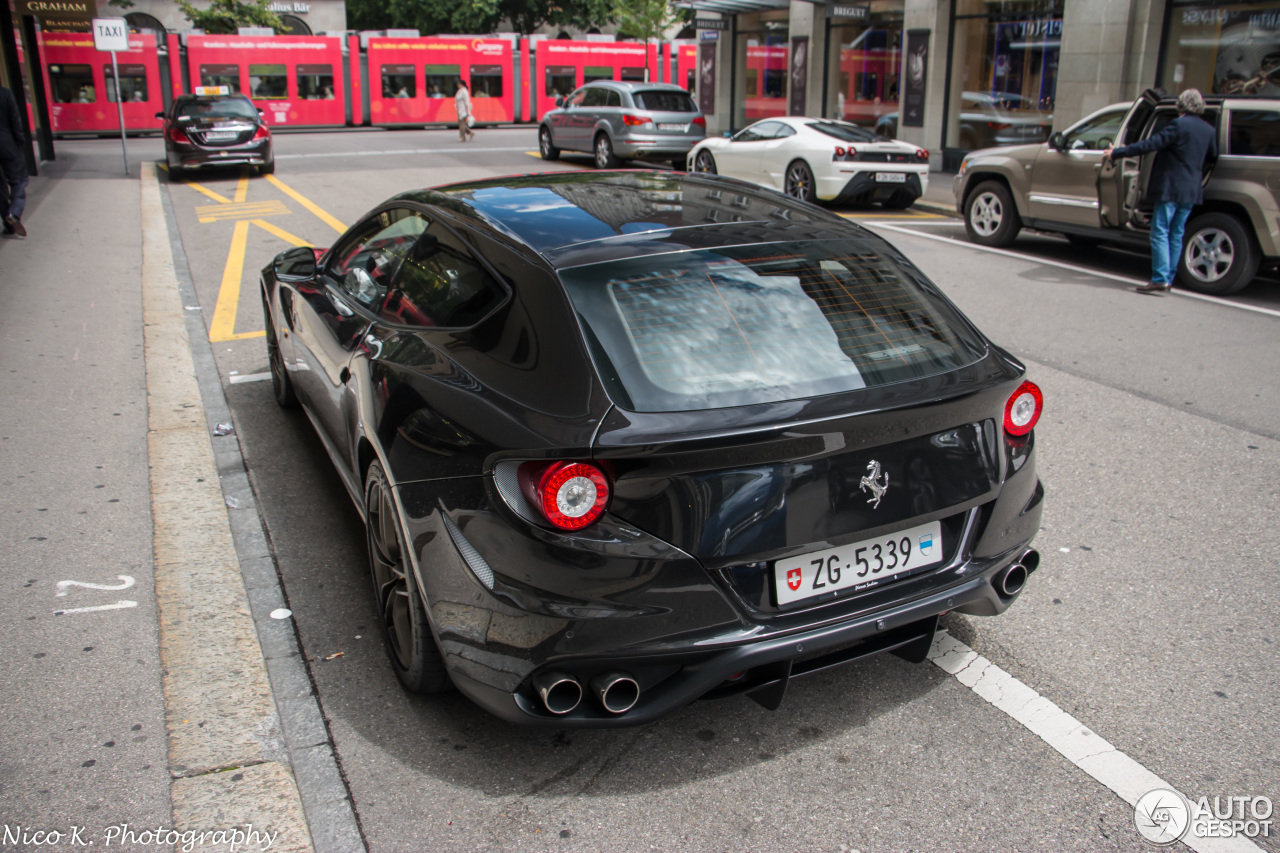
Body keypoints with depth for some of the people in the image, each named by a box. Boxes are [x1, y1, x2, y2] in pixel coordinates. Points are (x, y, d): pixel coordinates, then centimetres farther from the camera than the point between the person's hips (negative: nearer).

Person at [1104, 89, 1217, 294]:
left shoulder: (1179, 125, -12)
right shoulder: (1209, 130, 8)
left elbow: (1151, 144, -16)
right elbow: (1212, 157, 17)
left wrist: (1117, 152, -14)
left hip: (1170, 188, -7)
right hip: (1192, 191, 7)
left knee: (1160, 233, -5)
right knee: (1176, 235, 12)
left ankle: (1160, 280, -11)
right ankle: (1168, 279, 14)